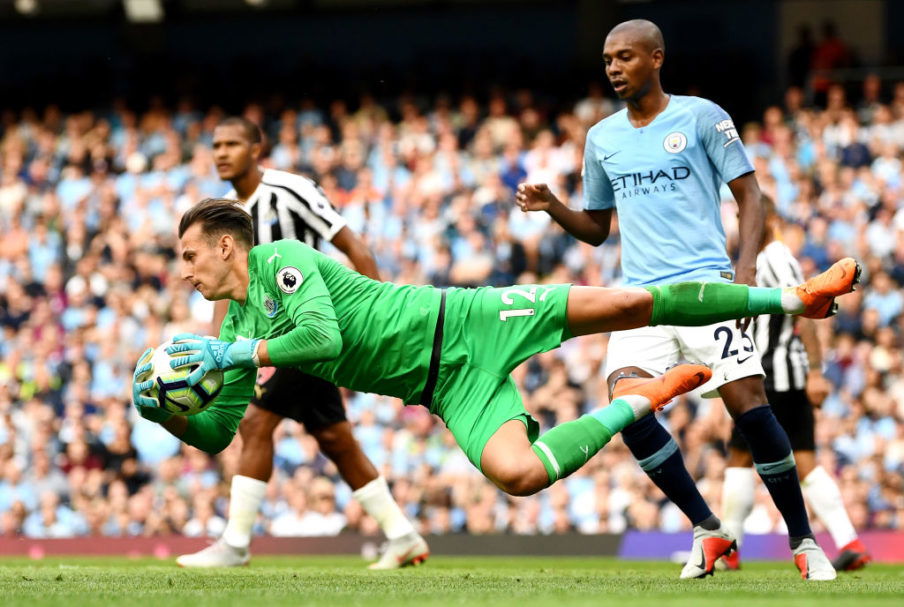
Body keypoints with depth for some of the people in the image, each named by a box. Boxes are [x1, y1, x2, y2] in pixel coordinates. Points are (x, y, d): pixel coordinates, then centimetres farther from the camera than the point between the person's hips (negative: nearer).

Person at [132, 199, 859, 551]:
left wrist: (232, 354, -23)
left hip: (457, 326, -6)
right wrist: (163, 409, -7)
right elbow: (216, 431, 12)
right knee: (517, 474, -17)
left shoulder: (281, 260, -12)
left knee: (622, 304, -16)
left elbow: (324, 338, -27)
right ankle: (635, 404, 4)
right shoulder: (238, 330, 12)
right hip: (445, 391, 6)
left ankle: (792, 297, 0)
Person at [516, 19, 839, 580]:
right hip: (639, 295, 4)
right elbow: (597, 227, 24)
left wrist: (746, 267, -12)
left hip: (706, 283, -4)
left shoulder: (701, 117, 1)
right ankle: (708, 530, -4)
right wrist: (552, 206, 5)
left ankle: (803, 539, 1)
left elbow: (749, 196, 2)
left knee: (748, 405, -14)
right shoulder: (602, 138, 14)